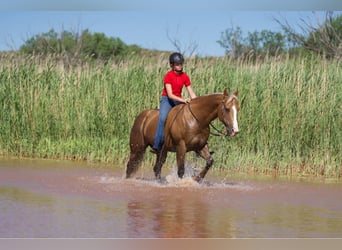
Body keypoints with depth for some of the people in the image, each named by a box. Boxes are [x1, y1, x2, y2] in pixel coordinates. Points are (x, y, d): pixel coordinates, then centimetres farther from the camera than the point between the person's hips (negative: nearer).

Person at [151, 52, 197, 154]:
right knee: (162, 118, -30)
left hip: (179, 100, 5)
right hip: (167, 100, -5)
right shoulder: (168, 76, -10)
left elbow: (191, 93, 4)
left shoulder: (185, 77, 5)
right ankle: (156, 146, -34)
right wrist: (183, 100, -29)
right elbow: (170, 95, -18)